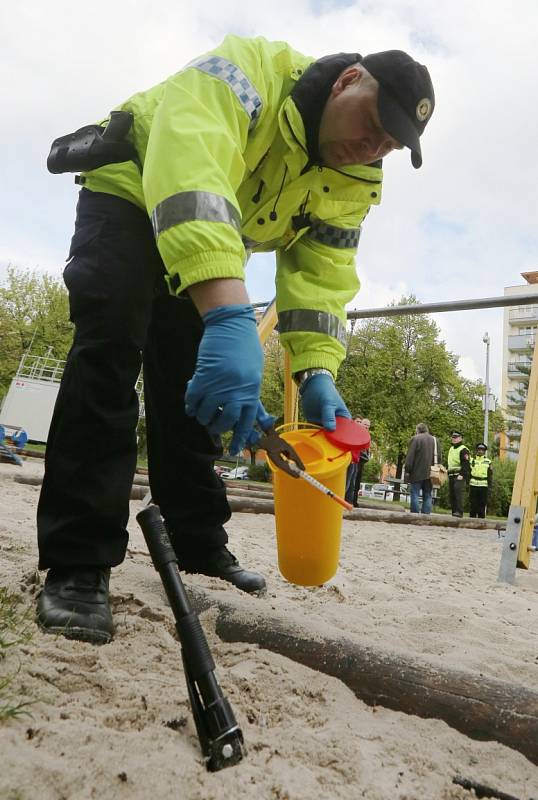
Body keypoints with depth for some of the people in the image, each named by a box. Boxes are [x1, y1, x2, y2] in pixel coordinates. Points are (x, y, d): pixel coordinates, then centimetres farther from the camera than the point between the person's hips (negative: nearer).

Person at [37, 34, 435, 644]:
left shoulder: (354, 181, -9)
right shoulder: (250, 69, -28)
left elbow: (322, 275, -14)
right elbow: (190, 174, -47)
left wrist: (316, 373, -30)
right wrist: (229, 315, -61)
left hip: (209, 251, 6)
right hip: (131, 195, -5)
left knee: (196, 390, 1)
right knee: (110, 345, -25)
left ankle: (200, 548, 12)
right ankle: (77, 564, -19)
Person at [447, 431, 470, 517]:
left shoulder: (463, 449, -6)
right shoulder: (451, 449, 21)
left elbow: (465, 464, -15)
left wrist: (462, 474, -22)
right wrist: (448, 473, 22)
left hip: (460, 476, -9)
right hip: (451, 476, 9)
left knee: (458, 493, -17)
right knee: (451, 495, 8)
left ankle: (459, 512, -19)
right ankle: (454, 511, 13)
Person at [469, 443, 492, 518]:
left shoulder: (488, 461, 7)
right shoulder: (471, 460, 8)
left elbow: (490, 475, 7)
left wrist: (490, 487, 1)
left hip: (483, 486, 0)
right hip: (473, 485, 1)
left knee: (482, 505, 2)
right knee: (473, 504, 4)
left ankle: (481, 519, 9)